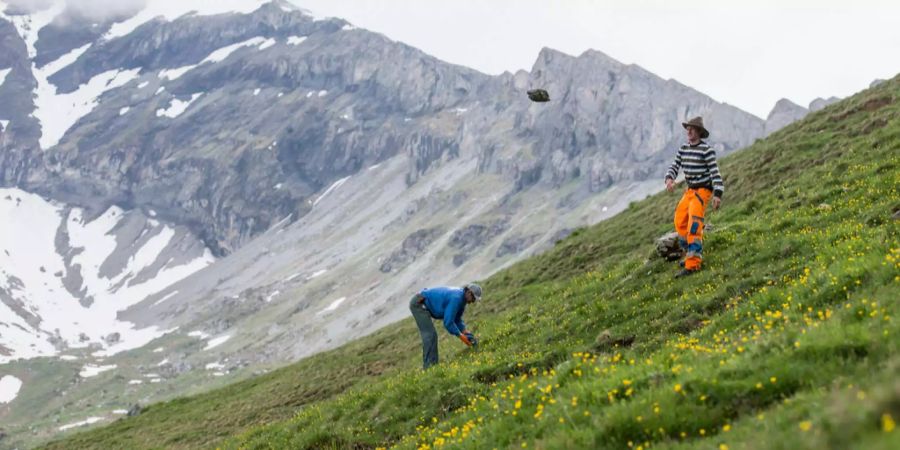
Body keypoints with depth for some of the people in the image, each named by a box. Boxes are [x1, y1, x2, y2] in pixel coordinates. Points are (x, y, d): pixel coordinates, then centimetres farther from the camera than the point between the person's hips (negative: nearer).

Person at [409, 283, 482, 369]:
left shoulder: (461, 298, 6)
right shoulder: (456, 298, -25)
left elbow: (457, 320, 16)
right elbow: (448, 322, -24)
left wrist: (465, 332, 1)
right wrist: (461, 336, -16)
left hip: (420, 304, 11)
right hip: (418, 303, -11)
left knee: (431, 335, 10)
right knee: (430, 335, -13)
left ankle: (433, 365, 11)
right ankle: (428, 366, -13)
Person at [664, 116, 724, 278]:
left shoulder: (707, 150, -16)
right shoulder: (683, 149, 6)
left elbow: (715, 172, -20)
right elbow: (674, 167, 5)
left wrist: (718, 195, -28)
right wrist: (669, 180, -18)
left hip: (703, 191, -8)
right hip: (690, 190, 8)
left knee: (694, 226, -20)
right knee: (680, 223, 8)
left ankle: (693, 264, -25)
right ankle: (693, 254, 26)